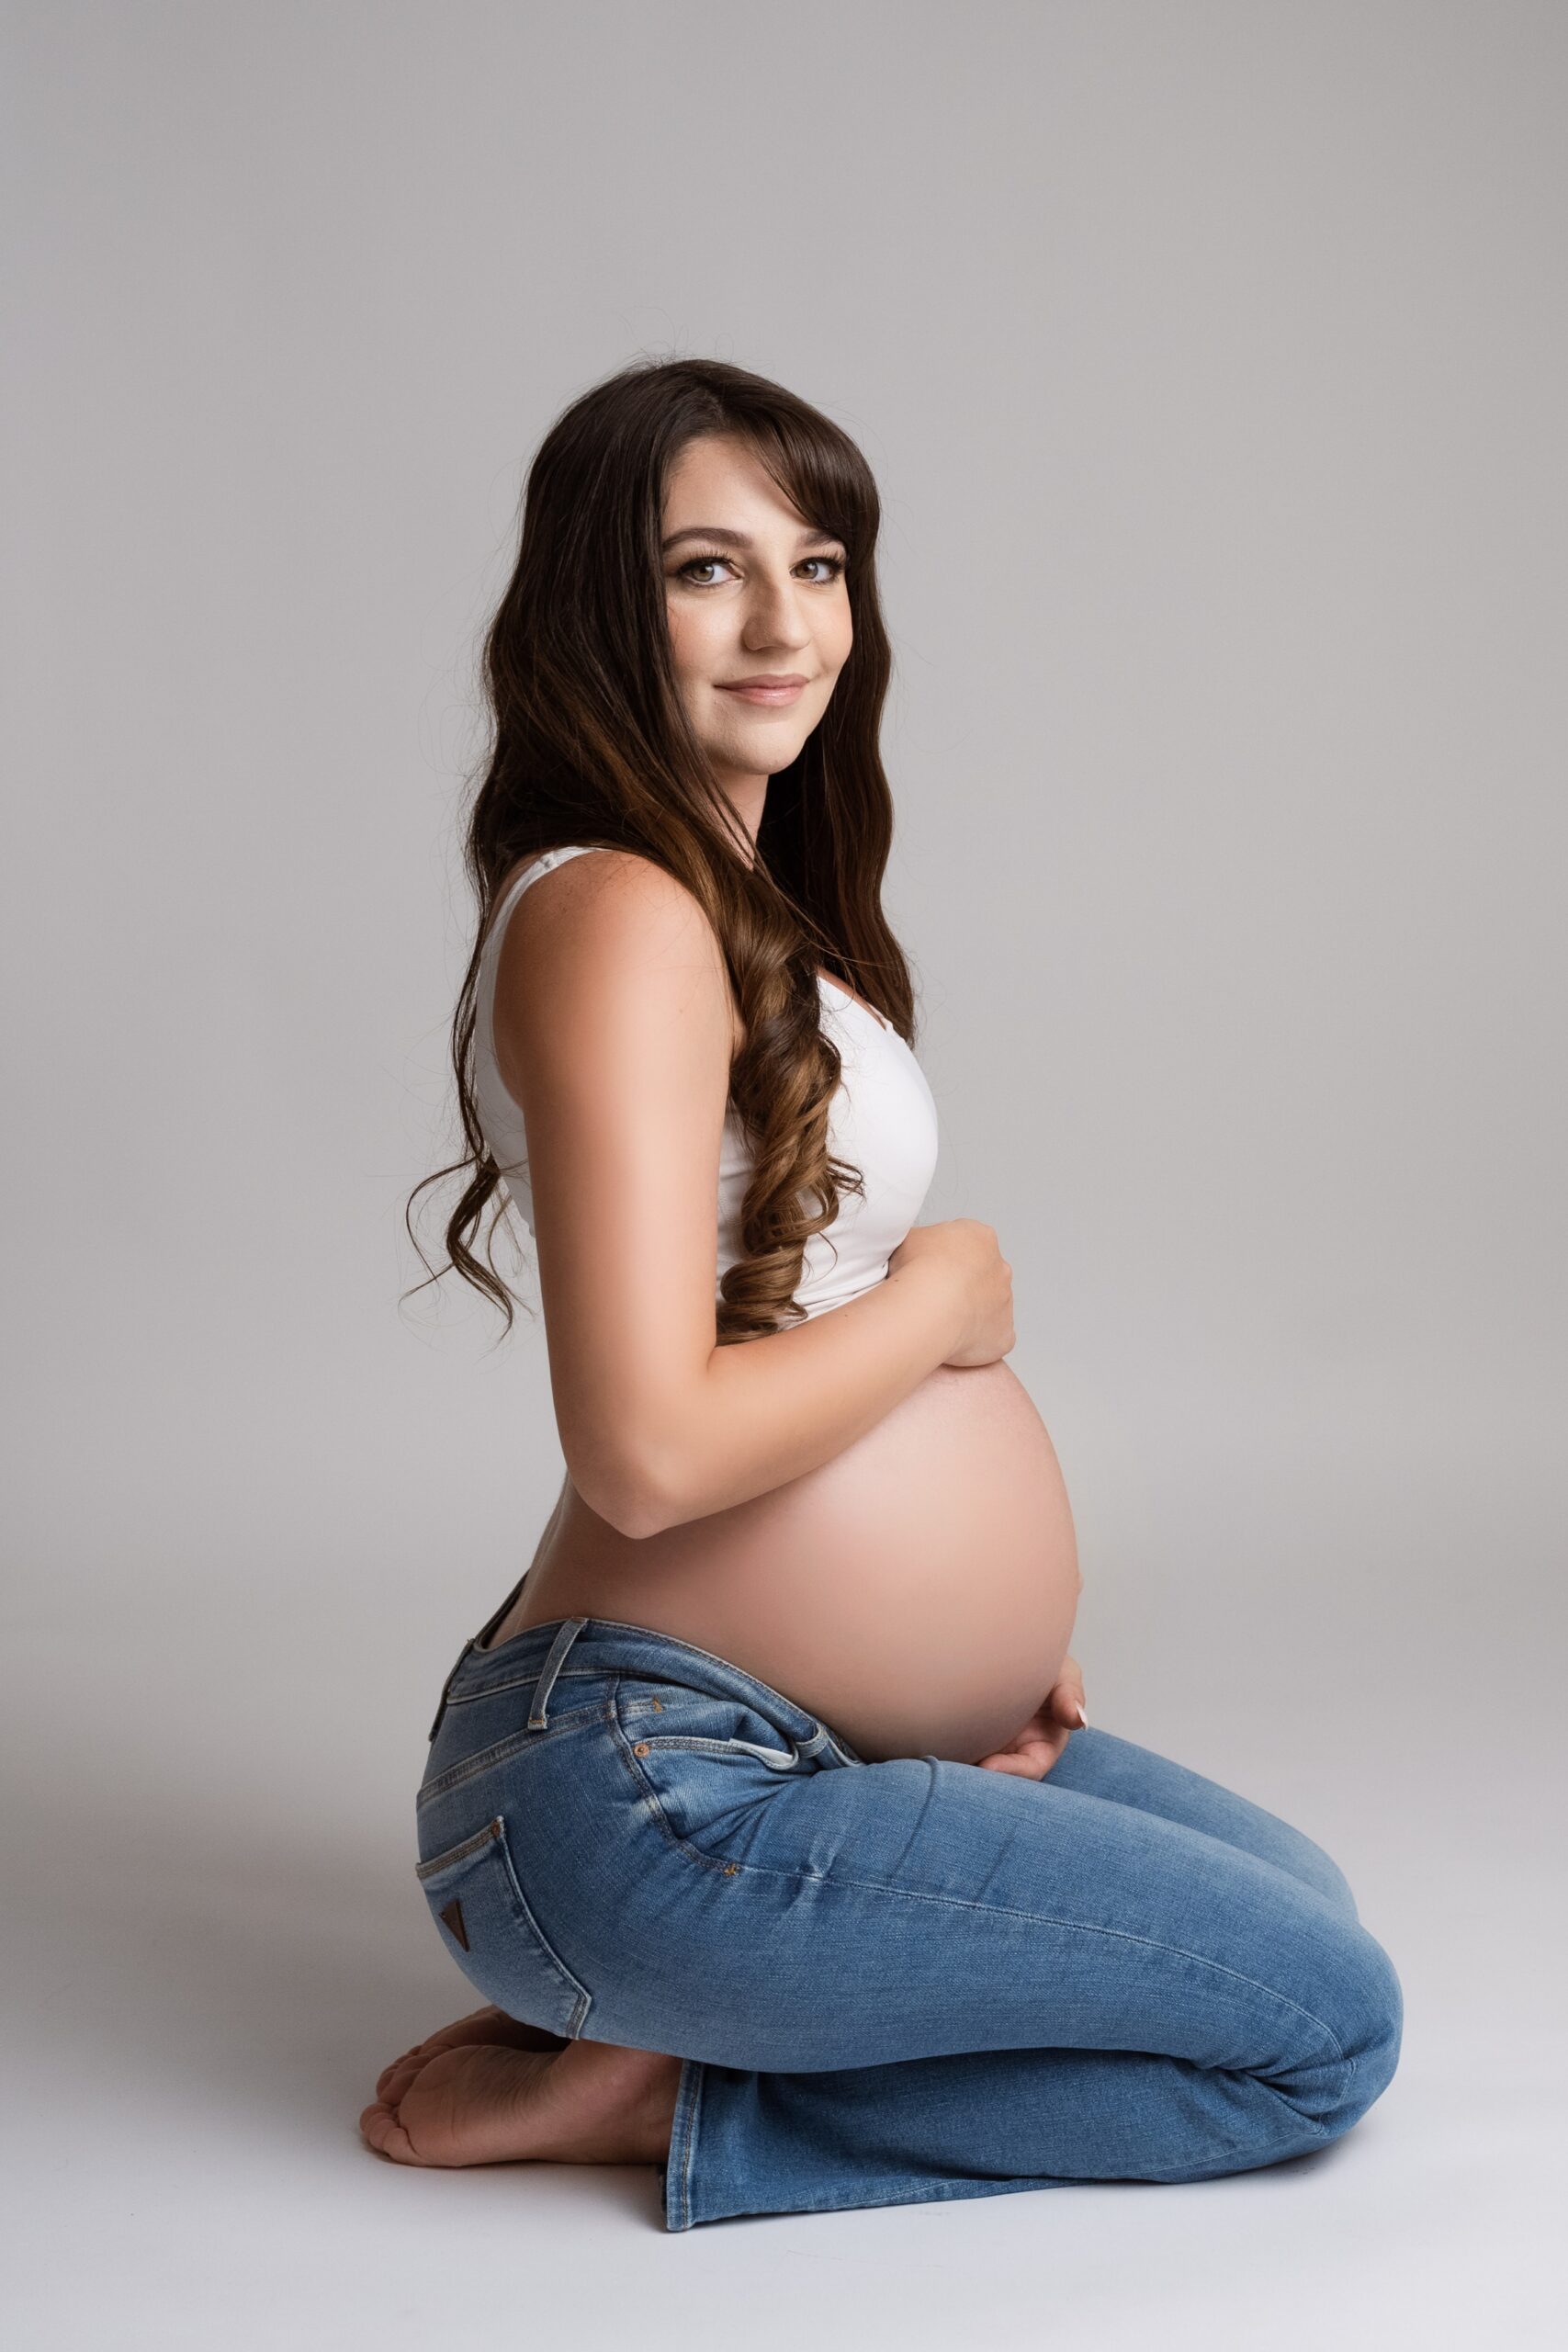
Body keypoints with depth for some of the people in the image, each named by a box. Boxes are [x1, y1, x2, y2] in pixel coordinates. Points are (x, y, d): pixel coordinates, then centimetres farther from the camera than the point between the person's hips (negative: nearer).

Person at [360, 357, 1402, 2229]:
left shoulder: (750, 903, 14)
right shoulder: (620, 918, -18)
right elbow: (648, 1449, -27)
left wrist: (989, 1615, 8)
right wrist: (947, 1298, -11)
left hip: (813, 1729, 10)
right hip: (649, 1780, -10)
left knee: (1301, 1904, 21)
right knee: (1329, 2027, -6)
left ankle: (654, 2039, 12)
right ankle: (660, 2100, -2)